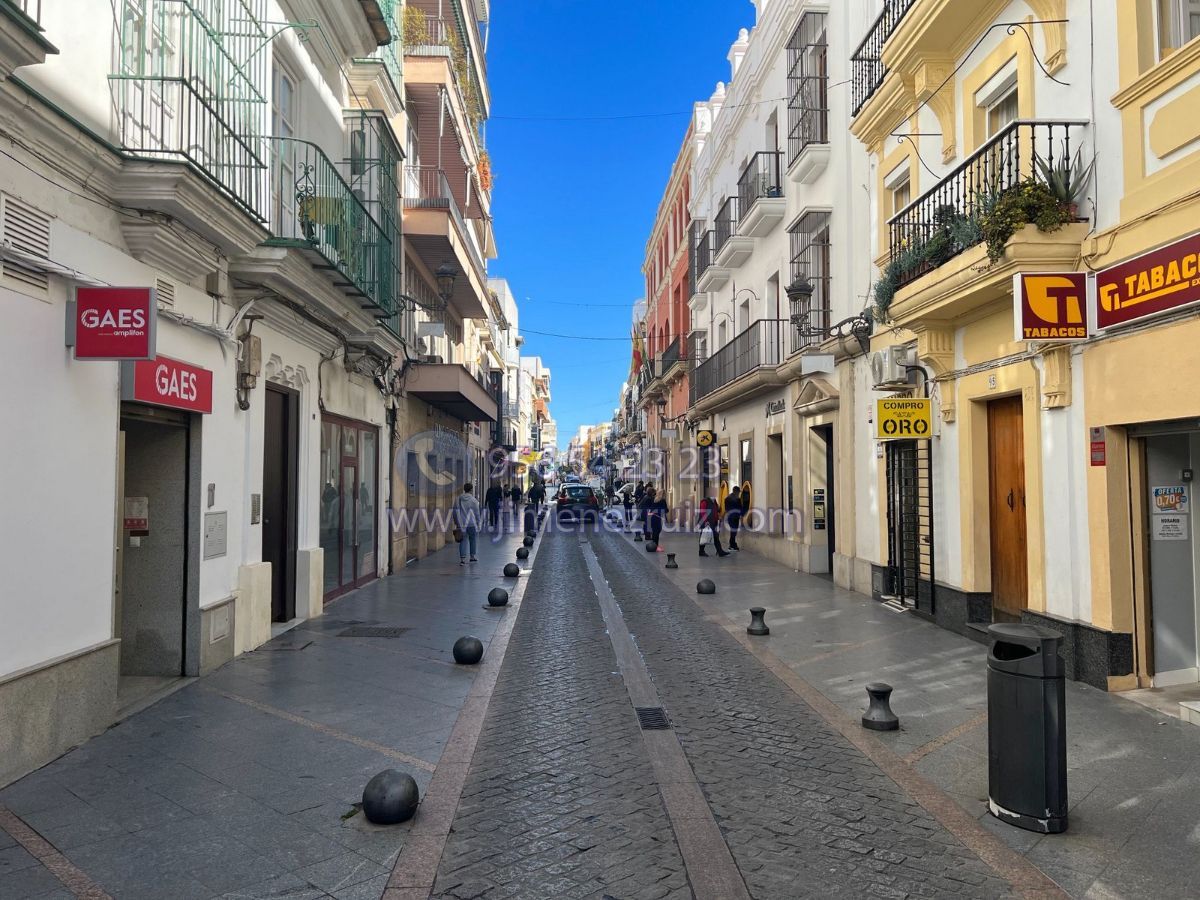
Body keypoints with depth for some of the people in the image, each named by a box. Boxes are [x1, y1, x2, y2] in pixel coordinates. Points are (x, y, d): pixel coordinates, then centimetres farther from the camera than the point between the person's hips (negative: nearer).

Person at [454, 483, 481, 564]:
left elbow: (455, 512, 6)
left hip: (461, 524, 2)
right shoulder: (473, 500, -6)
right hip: (471, 524, -2)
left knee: (463, 541, 2)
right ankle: (472, 556, 25)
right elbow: (477, 513, -4)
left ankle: (462, 558, -7)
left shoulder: (458, 499, 4)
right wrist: (478, 523, 7)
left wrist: (456, 523, 14)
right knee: (473, 540, 15)